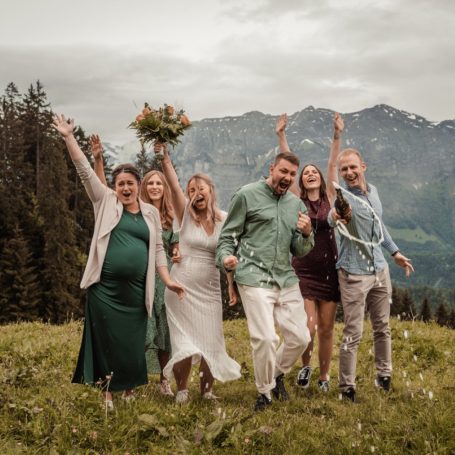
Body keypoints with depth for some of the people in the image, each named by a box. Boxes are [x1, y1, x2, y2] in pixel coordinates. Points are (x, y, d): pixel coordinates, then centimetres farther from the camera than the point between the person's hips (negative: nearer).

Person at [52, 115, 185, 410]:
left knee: (133, 344, 7)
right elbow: (85, 171, -1)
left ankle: (130, 394, 23)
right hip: (105, 288, -2)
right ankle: (108, 396, 14)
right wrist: (69, 138, -7)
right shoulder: (106, 203, 5)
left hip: (136, 291, 2)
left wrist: (168, 280, 3)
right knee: (107, 342, 2)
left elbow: (158, 249, 12)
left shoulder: (151, 212, 11)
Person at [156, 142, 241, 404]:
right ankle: (182, 390, 18)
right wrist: (164, 153, -27)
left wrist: (233, 285, 2)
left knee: (210, 341, 6)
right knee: (184, 340, 1)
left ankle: (207, 389, 23)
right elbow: (173, 182, -16)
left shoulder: (224, 219, 2)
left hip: (210, 289, 2)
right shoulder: (185, 214, -4)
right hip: (182, 286, -2)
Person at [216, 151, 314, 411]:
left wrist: (307, 234, -6)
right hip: (255, 279, -6)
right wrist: (225, 257, -19)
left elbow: (299, 251, 16)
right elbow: (228, 235, 1)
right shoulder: (247, 195, -1)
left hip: (286, 279, 6)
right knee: (265, 338, -11)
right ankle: (265, 392, 13)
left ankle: (278, 373, 36)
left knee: (300, 337, 7)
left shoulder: (297, 204, 14)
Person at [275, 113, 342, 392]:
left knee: (326, 329, 7)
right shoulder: (297, 201, 3)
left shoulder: (329, 198, 6)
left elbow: (333, 166, -2)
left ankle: (324, 375, 24)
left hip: (329, 270, 2)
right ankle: (306, 366, 21)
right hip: (303, 270, -2)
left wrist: (338, 135, -10)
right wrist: (281, 135, -6)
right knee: (307, 328, -9)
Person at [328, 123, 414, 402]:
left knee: (383, 327, 17)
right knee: (353, 333, -2)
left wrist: (395, 252, 23)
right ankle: (347, 387, 9)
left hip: (380, 269, 7)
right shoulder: (342, 196, -15)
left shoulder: (373, 190, 6)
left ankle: (384, 376, 33)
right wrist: (334, 217, -59)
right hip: (354, 274, -7)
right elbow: (331, 221, -37)